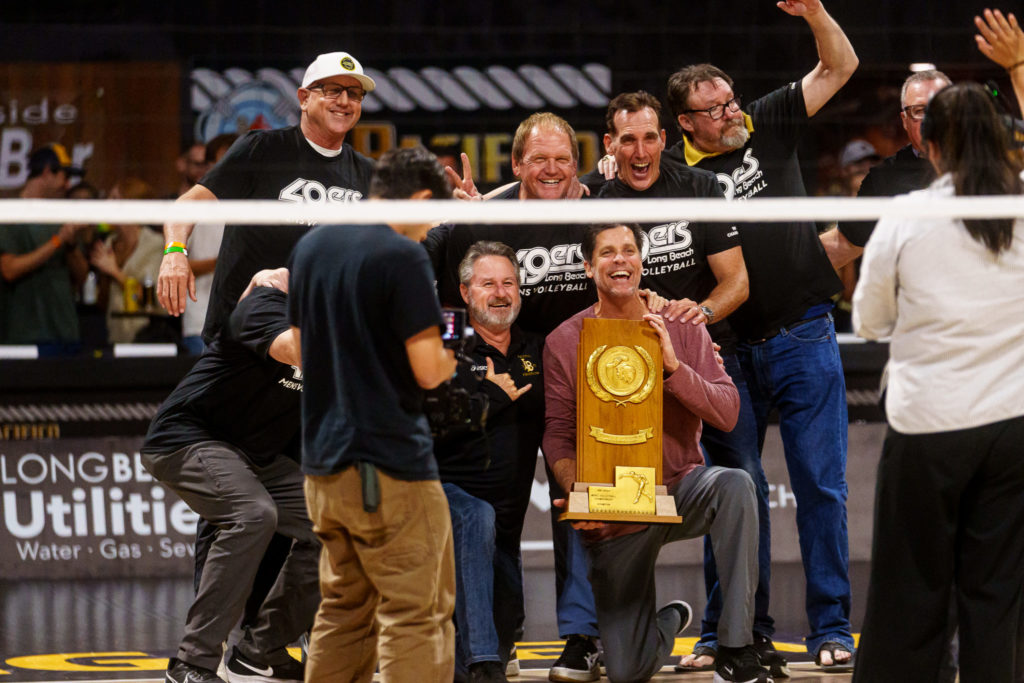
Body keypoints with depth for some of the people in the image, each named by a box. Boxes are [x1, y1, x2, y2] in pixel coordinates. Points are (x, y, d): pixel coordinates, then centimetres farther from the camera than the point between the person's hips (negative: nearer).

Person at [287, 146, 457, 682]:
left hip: (323, 465, 8)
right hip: (391, 467, -8)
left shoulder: (310, 247, 10)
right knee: (417, 618, -5)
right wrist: (454, 355, 4)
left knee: (344, 611, 16)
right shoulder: (402, 256, -13)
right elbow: (428, 370, -16)